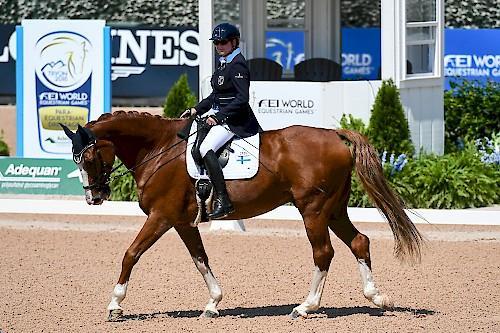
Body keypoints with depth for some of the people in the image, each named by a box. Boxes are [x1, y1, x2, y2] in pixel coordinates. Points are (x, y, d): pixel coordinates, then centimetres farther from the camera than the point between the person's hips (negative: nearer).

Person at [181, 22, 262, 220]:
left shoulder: (237, 65, -14)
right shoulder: (223, 63, 16)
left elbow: (242, 98, -21)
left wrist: (219, 116, -22)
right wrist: (196, 110, 13)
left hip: (234, 119, -11)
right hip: (219, 116, 11)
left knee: (206, 148, -28)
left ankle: (223, 201, -31)